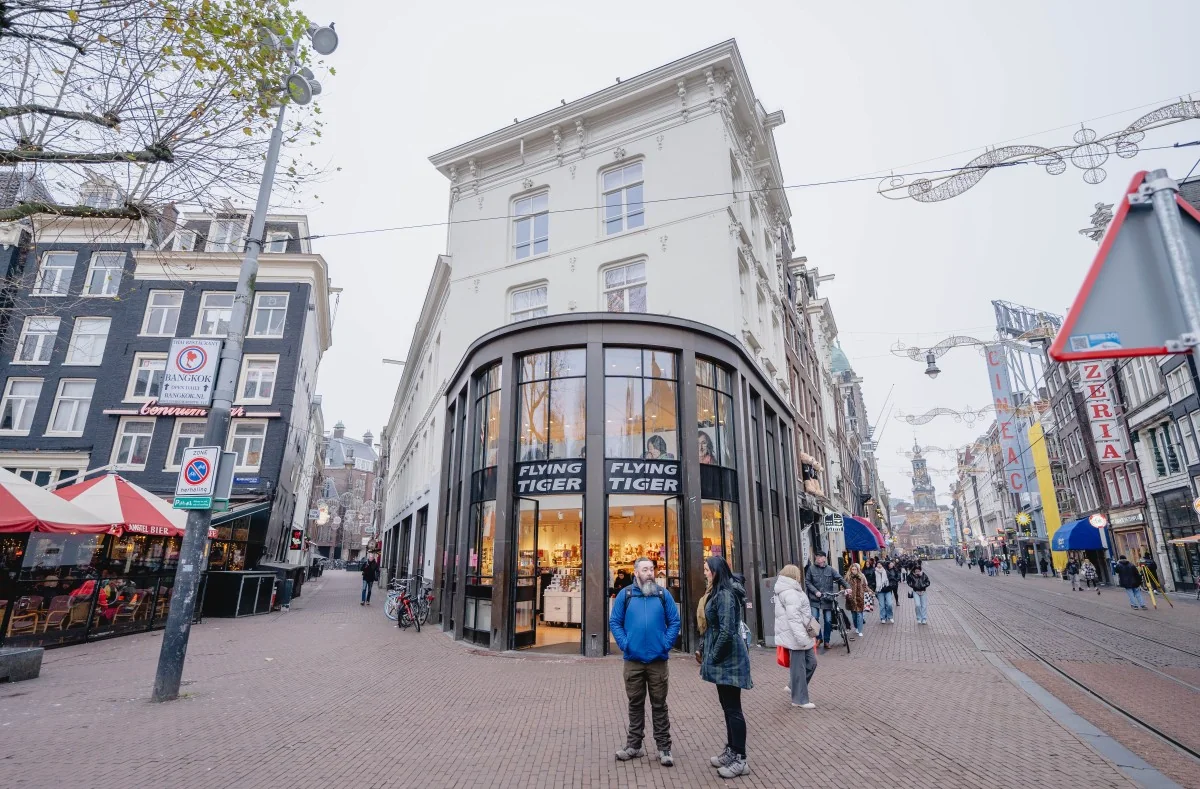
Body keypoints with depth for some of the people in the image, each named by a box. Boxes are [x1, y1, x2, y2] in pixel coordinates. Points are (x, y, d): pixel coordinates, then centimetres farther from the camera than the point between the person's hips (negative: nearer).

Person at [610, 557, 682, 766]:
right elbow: (614, 622, 2)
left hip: (658, 659, 0)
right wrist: (624, 644, -7)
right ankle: (634, 745, 26)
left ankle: (664, 748, 18)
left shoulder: (663, 595, 1)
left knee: (659, 705, 8)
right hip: (633, 659, 0)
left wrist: (667, 643, -7)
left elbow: (674, 621, 4)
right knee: (635, 704, 13)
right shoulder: (625, 595, -1)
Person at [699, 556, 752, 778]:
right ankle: (732, 751, 29)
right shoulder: (718, 593, 12)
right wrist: (708, 654, 16)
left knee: (733, 708, 0)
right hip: (724, 658, 10)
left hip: (728, 659, -10)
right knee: (728, 707, 18)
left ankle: (740, 760, 10)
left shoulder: (725, 595, -21)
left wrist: (713, 658, -16)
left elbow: (727, 632, -25)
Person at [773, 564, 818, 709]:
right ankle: (800, 699, 10)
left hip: (800, 635, 11)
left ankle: (793, 686, 26)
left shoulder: (788, 591, 17)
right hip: (796, 636, -11)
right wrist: (801, 637, -26)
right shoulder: (790, 593, -19)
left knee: (811, 662, 15)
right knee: (799, 667, -1)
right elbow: (793, 618, -25)